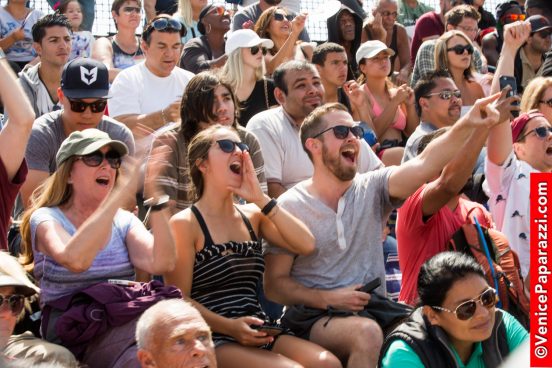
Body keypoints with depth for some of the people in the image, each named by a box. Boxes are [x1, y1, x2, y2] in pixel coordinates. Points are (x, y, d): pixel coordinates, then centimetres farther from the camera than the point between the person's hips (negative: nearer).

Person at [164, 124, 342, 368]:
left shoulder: (252, 216, 15)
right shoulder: (184, 224, -3)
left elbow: (306, 245, 0)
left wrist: (261, 199, -5)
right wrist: (230, 327, -21)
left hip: (258, 335, 6)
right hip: (213, 342, -6)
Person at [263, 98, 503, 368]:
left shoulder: (372, 188, 6)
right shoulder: (290, 206, -2)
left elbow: (425, 165, -12)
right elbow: (274, 284, -2)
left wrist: (467, 125, -29)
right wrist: (328, 299, -17)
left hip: (375, 310, 4)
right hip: (315, 316, -3)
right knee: (366, 333, -36)